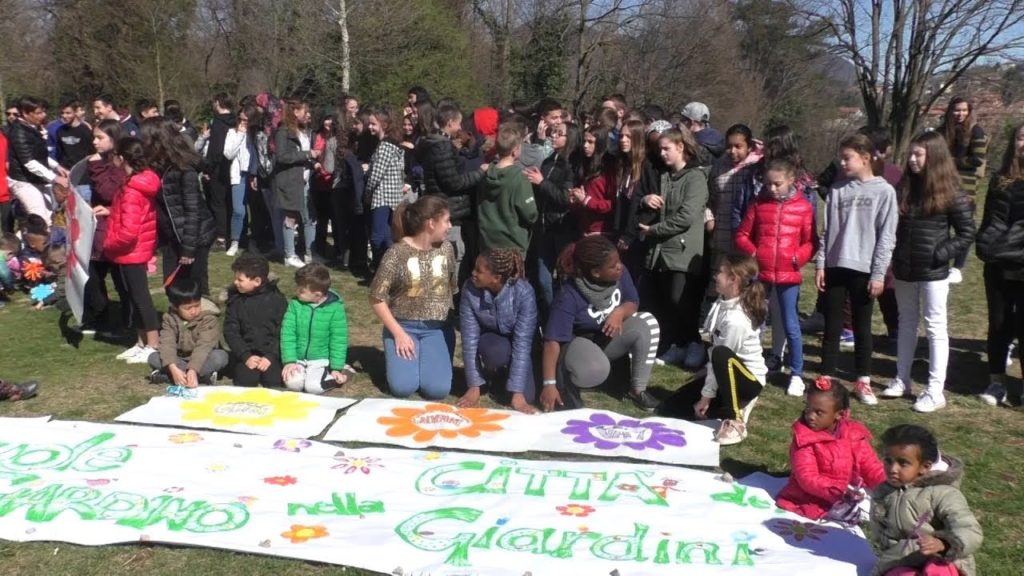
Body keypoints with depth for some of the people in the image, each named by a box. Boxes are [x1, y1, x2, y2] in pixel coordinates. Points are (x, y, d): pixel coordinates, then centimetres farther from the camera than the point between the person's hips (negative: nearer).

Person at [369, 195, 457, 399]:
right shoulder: (397, 253, -11)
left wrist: (452, 325, 1)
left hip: (436, 329, 2)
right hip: (403, 326, -2)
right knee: (402, 387, -20)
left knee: (437, 389, -18)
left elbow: (452, 290, 9)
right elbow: (376, 298, -8)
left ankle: (429, 357, 15)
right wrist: (398, 333, -13)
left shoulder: (446, 249, 1)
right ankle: (398, 355, 13)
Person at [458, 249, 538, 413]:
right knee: (498, 351, -35)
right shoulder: (470, 289, -26)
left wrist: (517, 393, -34)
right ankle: (493, 374, 2)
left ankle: (505, 372, 15)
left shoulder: (524, 292, -32)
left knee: (525, 396, -20)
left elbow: (522, 343, -32)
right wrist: (474, 386, -24)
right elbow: (470, 338, -23)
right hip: (490, 339, 1)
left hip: (518, 341, 0)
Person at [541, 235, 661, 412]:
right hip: (578, 341, -6)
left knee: (647, 322, -20)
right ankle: (565, 389, -4)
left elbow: (633, 303, -1)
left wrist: (620, 312, -27)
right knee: (595, 369, -39)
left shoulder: (619, 274, -17)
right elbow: (553, 339, -30)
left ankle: (638, 389, -5)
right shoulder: (569, 295, -31)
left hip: (609, 337, 6)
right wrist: (549, 384, -34)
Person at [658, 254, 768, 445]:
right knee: (670, 408, 3)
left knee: (721, 355, -42)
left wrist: (707, 395, -14)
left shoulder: (736, 320, -29)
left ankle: (734, 422, -25)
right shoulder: (724, 303, -4)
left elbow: (722, 357, -23)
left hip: (749, 379, -8)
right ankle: (735, 403, 13)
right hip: (727, 376, 8)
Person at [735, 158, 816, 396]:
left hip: (788, 275, -2)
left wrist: (800, 257, -14)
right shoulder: (759, 204, 5)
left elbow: (810, 241, 3)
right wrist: (751, 251, -8)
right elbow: (742, 235, 8)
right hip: (760, 273, 2)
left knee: (791, 326, 3)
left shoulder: (803, 207, 0)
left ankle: (796, 375, 15)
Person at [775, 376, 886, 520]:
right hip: (809, 502, -1)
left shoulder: (854, 435, 0)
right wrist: (840, 491, -30)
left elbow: (871, 468, 1)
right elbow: (807, 478, -19)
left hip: (845, 501, 2)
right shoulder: (804, 438, -11)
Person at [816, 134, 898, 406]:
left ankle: (863, 382, 21)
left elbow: (886, 236, -5)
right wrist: (820, 263, 1)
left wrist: (879, 273, -8)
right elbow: (827, 229, 7)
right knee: (832, 327, 7)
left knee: (862, 328, 9)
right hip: (835, 267, 2)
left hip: (863, 270, -2)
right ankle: (826, 379, 16)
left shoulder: (884, 191, -3)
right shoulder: (837, 189, 6)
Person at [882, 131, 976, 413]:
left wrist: (941, 254, -15)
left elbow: (967, 233, -6)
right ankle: (901, 381, 26)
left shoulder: (951, 194, -8)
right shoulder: (904, 189, 6)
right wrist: (892, 259, 0)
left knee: (935, 327, 2)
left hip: (932, 273, -5)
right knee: (906, 323, 15)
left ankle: (935, 391, 7)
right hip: (904, 271, 5)